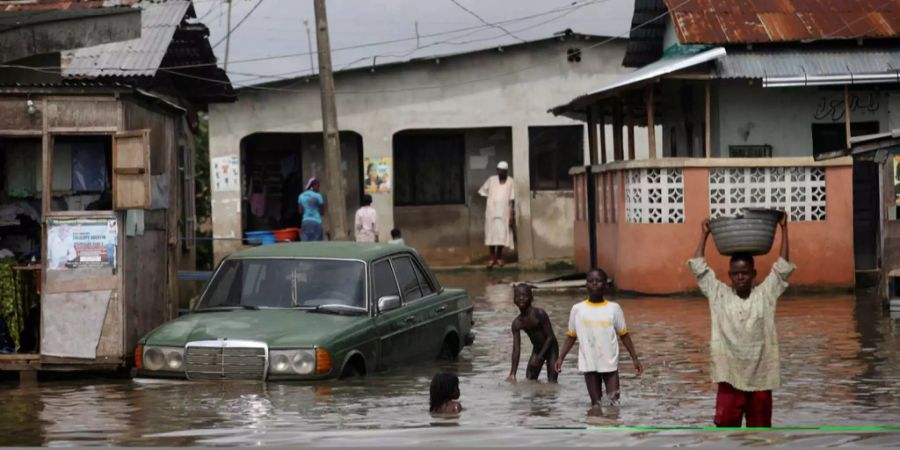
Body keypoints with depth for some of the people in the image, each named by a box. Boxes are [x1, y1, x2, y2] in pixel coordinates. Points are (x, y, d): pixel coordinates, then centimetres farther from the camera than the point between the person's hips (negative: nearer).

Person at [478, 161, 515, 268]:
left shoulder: (511, 182, -3)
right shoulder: (491, 180, 2)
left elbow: (512, 200, -4)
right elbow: (482, 191, 13)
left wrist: (512, 215, -7)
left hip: (504, 213, -1)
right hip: (491, 211, 1)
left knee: (502, 235, 4)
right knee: (491, 234, 0)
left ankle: (499, 257, 18)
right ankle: (492, 258, 7)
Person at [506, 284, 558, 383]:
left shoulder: (540, 314, -24)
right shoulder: (517, 323, -11)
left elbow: (550, 337, -21)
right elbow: (516, 349, -12)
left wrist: (539, 357, -27)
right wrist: (512, 374, -19)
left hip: (550, 348, -5)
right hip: (536, 350, 5)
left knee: (552, 381, -12)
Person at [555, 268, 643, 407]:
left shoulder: (614, 308, 1)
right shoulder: (578, 309, 3)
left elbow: (624, 335, 6)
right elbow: (571, 336, 10)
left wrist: (634, 358, 3)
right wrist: (561, 358, 1)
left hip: (609, 364, -1)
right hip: (589, 364, 1)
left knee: (614, 401, -5)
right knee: (595, 404, 1)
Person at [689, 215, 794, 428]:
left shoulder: (765, 295, 3)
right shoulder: (720, 295, 3)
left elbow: (783, 267, 2)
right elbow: (698, 268, 3)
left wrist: (784, 230, 1)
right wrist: (704, 235, 4)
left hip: (760, 377, 1)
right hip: (730, 376, 0)